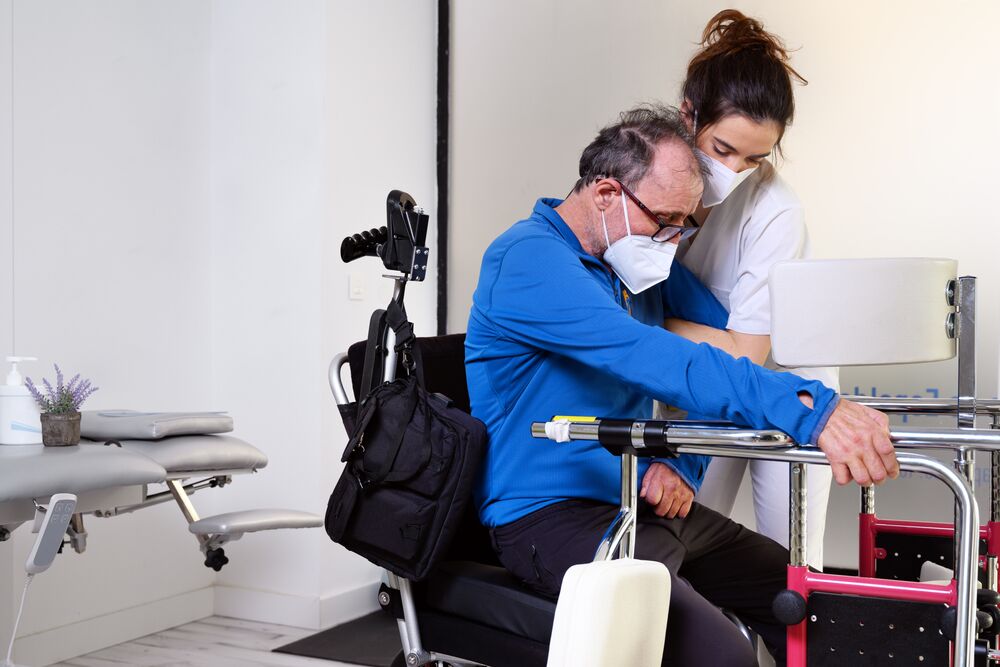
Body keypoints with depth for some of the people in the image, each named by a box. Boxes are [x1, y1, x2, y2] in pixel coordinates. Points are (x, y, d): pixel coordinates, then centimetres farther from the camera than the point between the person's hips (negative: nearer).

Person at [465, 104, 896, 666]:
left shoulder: (643, 258, 9)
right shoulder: (531, 259, -19)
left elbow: (724, 350, 9)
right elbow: (652, 358, -33)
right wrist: (808, 409, -42)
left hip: (643, 502, 9)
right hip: (550, 515, -9)